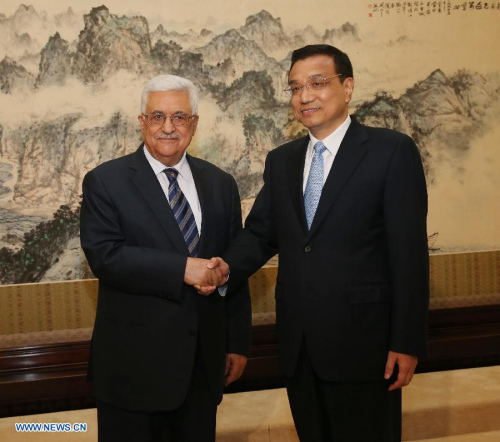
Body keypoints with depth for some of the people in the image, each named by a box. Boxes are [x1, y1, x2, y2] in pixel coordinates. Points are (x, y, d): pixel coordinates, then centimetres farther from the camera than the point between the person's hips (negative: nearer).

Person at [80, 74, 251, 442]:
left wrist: (238, 344, 8)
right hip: (134, 362, -3)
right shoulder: (105, 183, -3)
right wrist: (181, 269, -22)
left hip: (204, 362, 4)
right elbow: (104, 256, -16)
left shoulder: (220, 185, 8)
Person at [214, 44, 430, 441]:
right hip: (298, 345, 5)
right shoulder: (281, 161, 12)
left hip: (362, 341, -5)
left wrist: (407, 343, -13)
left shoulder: (393, 151, -7)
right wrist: (227, 267, -13)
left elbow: (409, 252, -10)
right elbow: (260, 231, 8)